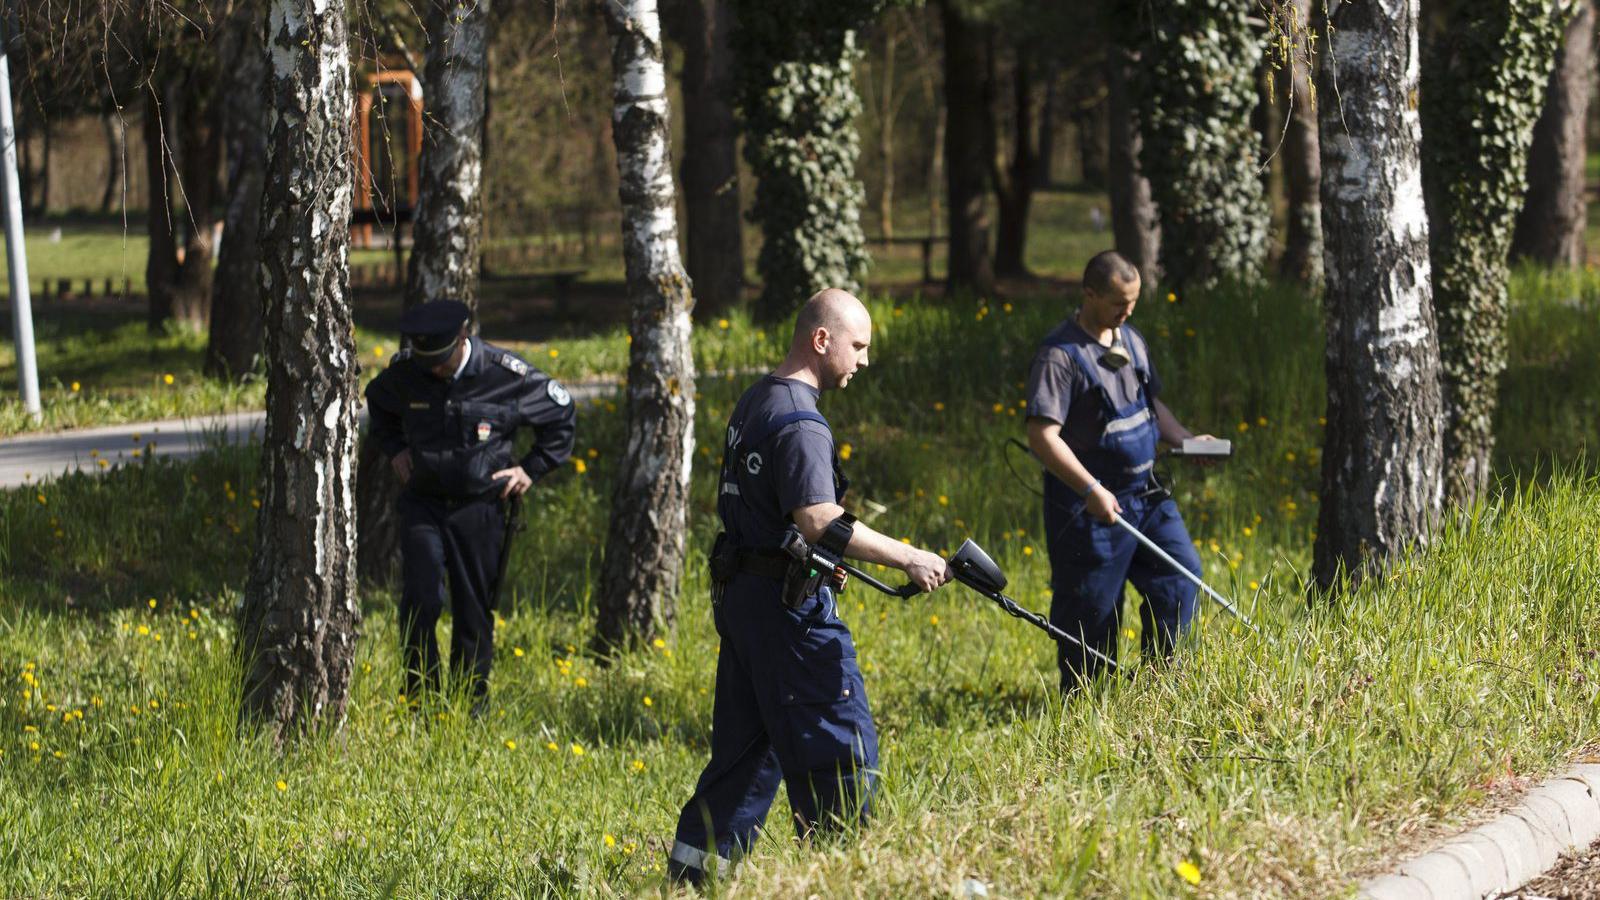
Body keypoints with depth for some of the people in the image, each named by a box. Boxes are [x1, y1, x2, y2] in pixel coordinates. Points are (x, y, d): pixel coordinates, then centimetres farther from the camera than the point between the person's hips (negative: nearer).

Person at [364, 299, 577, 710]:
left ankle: (471, 703, 17)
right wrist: (394, 450, 9)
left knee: (474, 610, 4)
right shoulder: (405, 372, -6)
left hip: (479, 507, -1)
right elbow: (377, 401, 21)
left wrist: (531, 468, 1)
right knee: (419, 601, -11)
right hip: (423, 504, 1)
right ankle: (419, 701, 1)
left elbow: (562, 415, 4)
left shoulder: (507, 375, -13)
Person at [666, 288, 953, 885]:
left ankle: (689, 876, 17)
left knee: (746, 748, 15)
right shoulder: (799, 422, -18)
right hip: (789, 605, -10)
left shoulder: (754, 403, 14)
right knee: (840, 748, -4)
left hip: (740, 591, 10)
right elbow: (821, 524, -27)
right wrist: (908, 559, -26)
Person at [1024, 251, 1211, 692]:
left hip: (1145, 494, 8)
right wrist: (1091, 490, -29)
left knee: (1181, 572, 4)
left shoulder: (1131, 340, 10)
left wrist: (1185, 439, 4)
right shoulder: (1060, 354, -16)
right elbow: (1042, 435, -22)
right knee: (1091, 609, -1)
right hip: (1090, 503, -8)